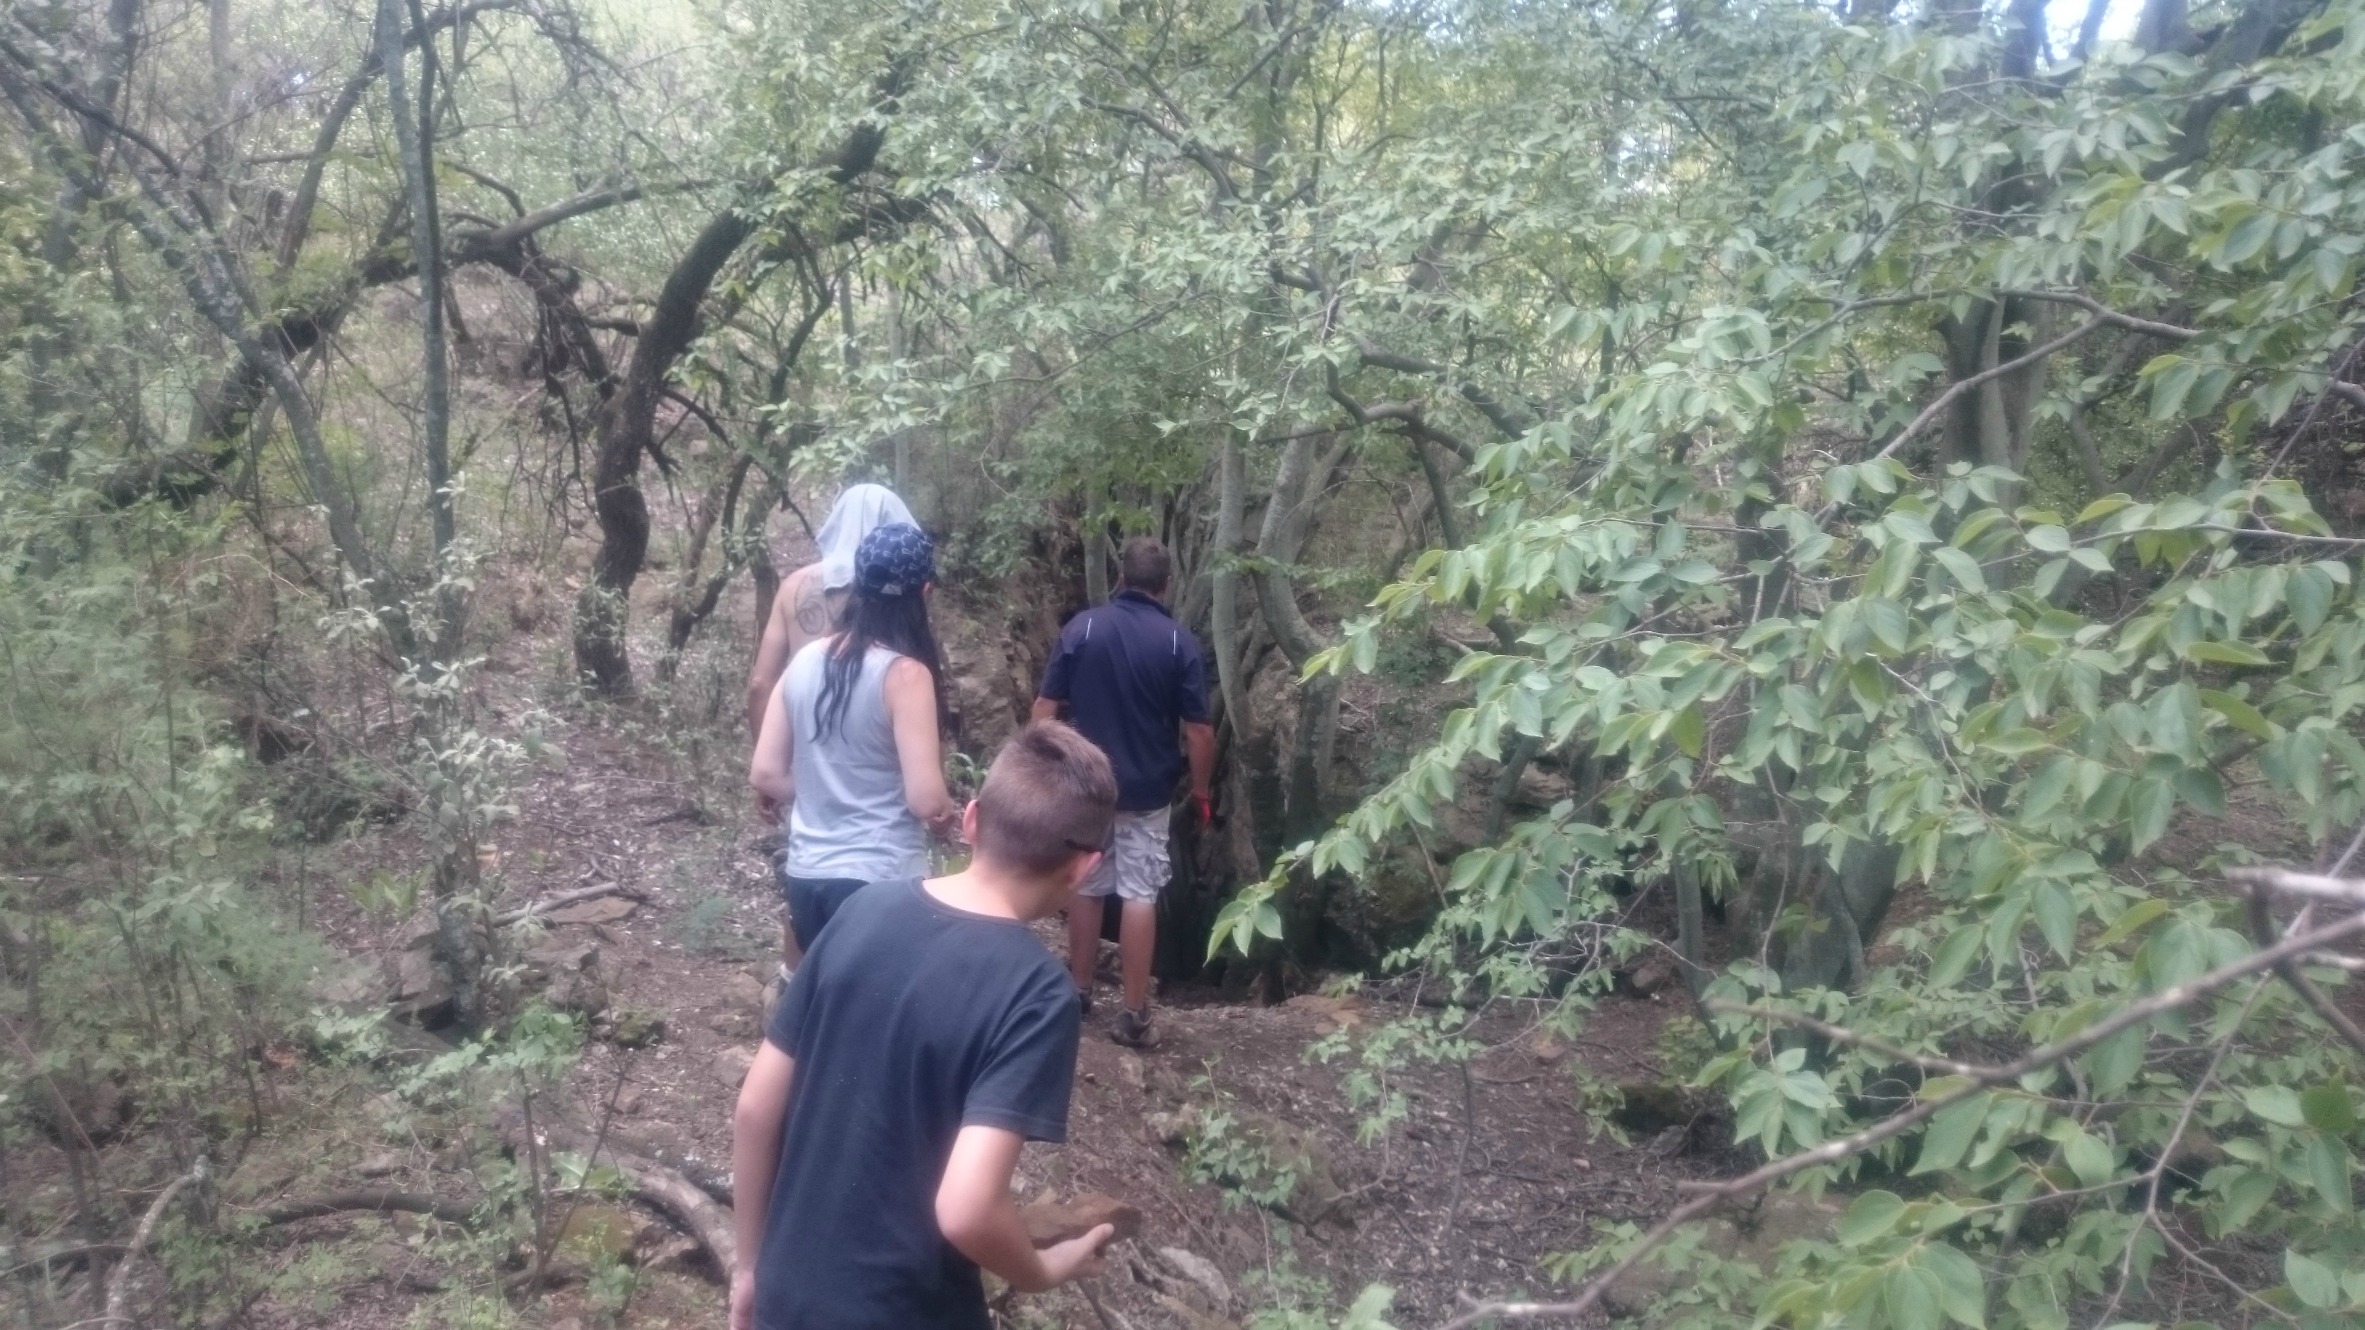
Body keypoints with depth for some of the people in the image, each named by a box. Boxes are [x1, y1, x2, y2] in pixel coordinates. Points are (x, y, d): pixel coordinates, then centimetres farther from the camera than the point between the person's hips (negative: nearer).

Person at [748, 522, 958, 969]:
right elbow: (926, 800, -18)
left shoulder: (806, 661, 3)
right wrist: (948, 813, 3)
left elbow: (765, 775, 6)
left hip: (806, 875, 6)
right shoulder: (904, 673, -14)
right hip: (881, 882, -6)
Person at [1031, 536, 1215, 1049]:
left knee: (1086, 887, 16)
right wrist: (1200, 790, 5)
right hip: (1147, 790, -1)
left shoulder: (1082, 627, -5)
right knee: (1140, 895, 3)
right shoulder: (1180, 642, -8)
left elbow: (1045, 708, -4)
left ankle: (1079, 991, 28)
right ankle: (1134, 1013, 5)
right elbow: (1198, 731, -8)